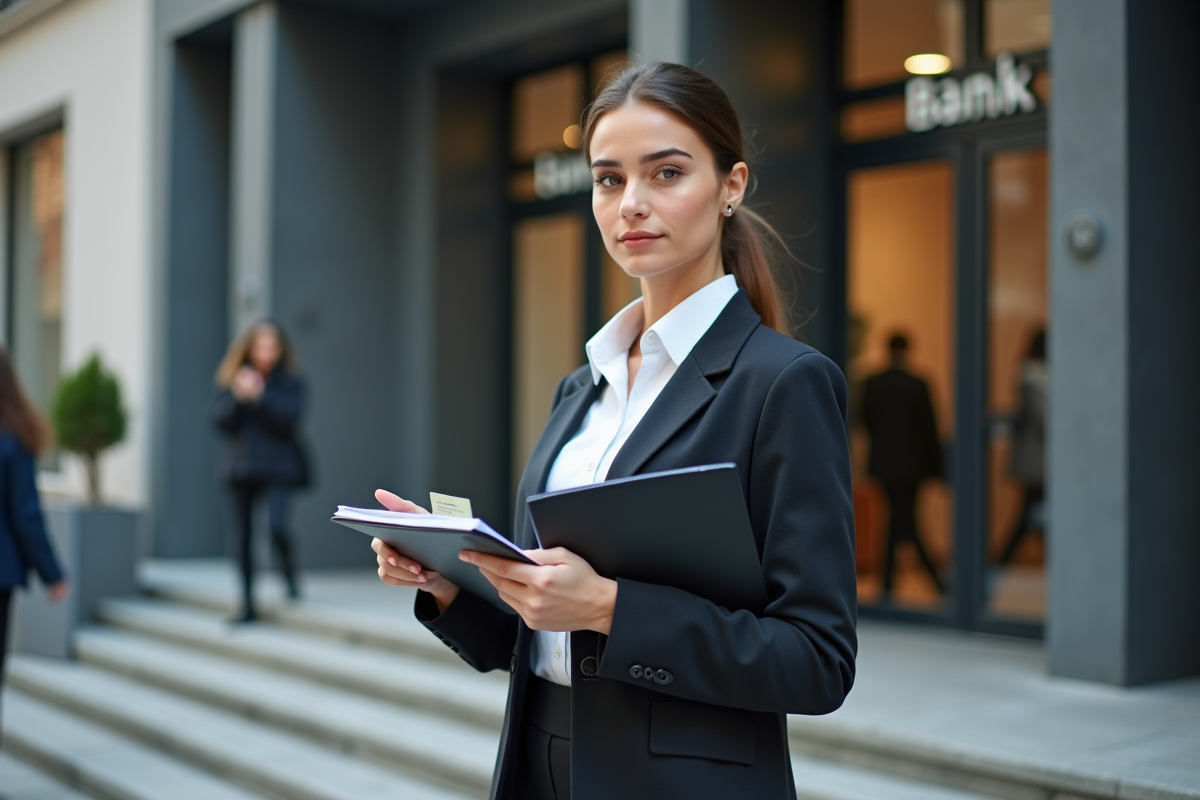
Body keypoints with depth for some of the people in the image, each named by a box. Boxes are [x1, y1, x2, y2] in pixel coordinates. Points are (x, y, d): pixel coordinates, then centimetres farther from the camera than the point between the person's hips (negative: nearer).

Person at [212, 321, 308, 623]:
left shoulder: (290, 380, -1)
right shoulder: (232, 378, 6)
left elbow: (291, 416, -15)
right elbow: (220, 419, -2)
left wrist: (260, 395, -22)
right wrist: (237, 396, -18)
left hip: (277, 465, -3)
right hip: (241, 466, 3)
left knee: (276, 524, -21)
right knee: (244, 535, 6)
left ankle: (291, 580, 6)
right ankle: (248, 604, 16)